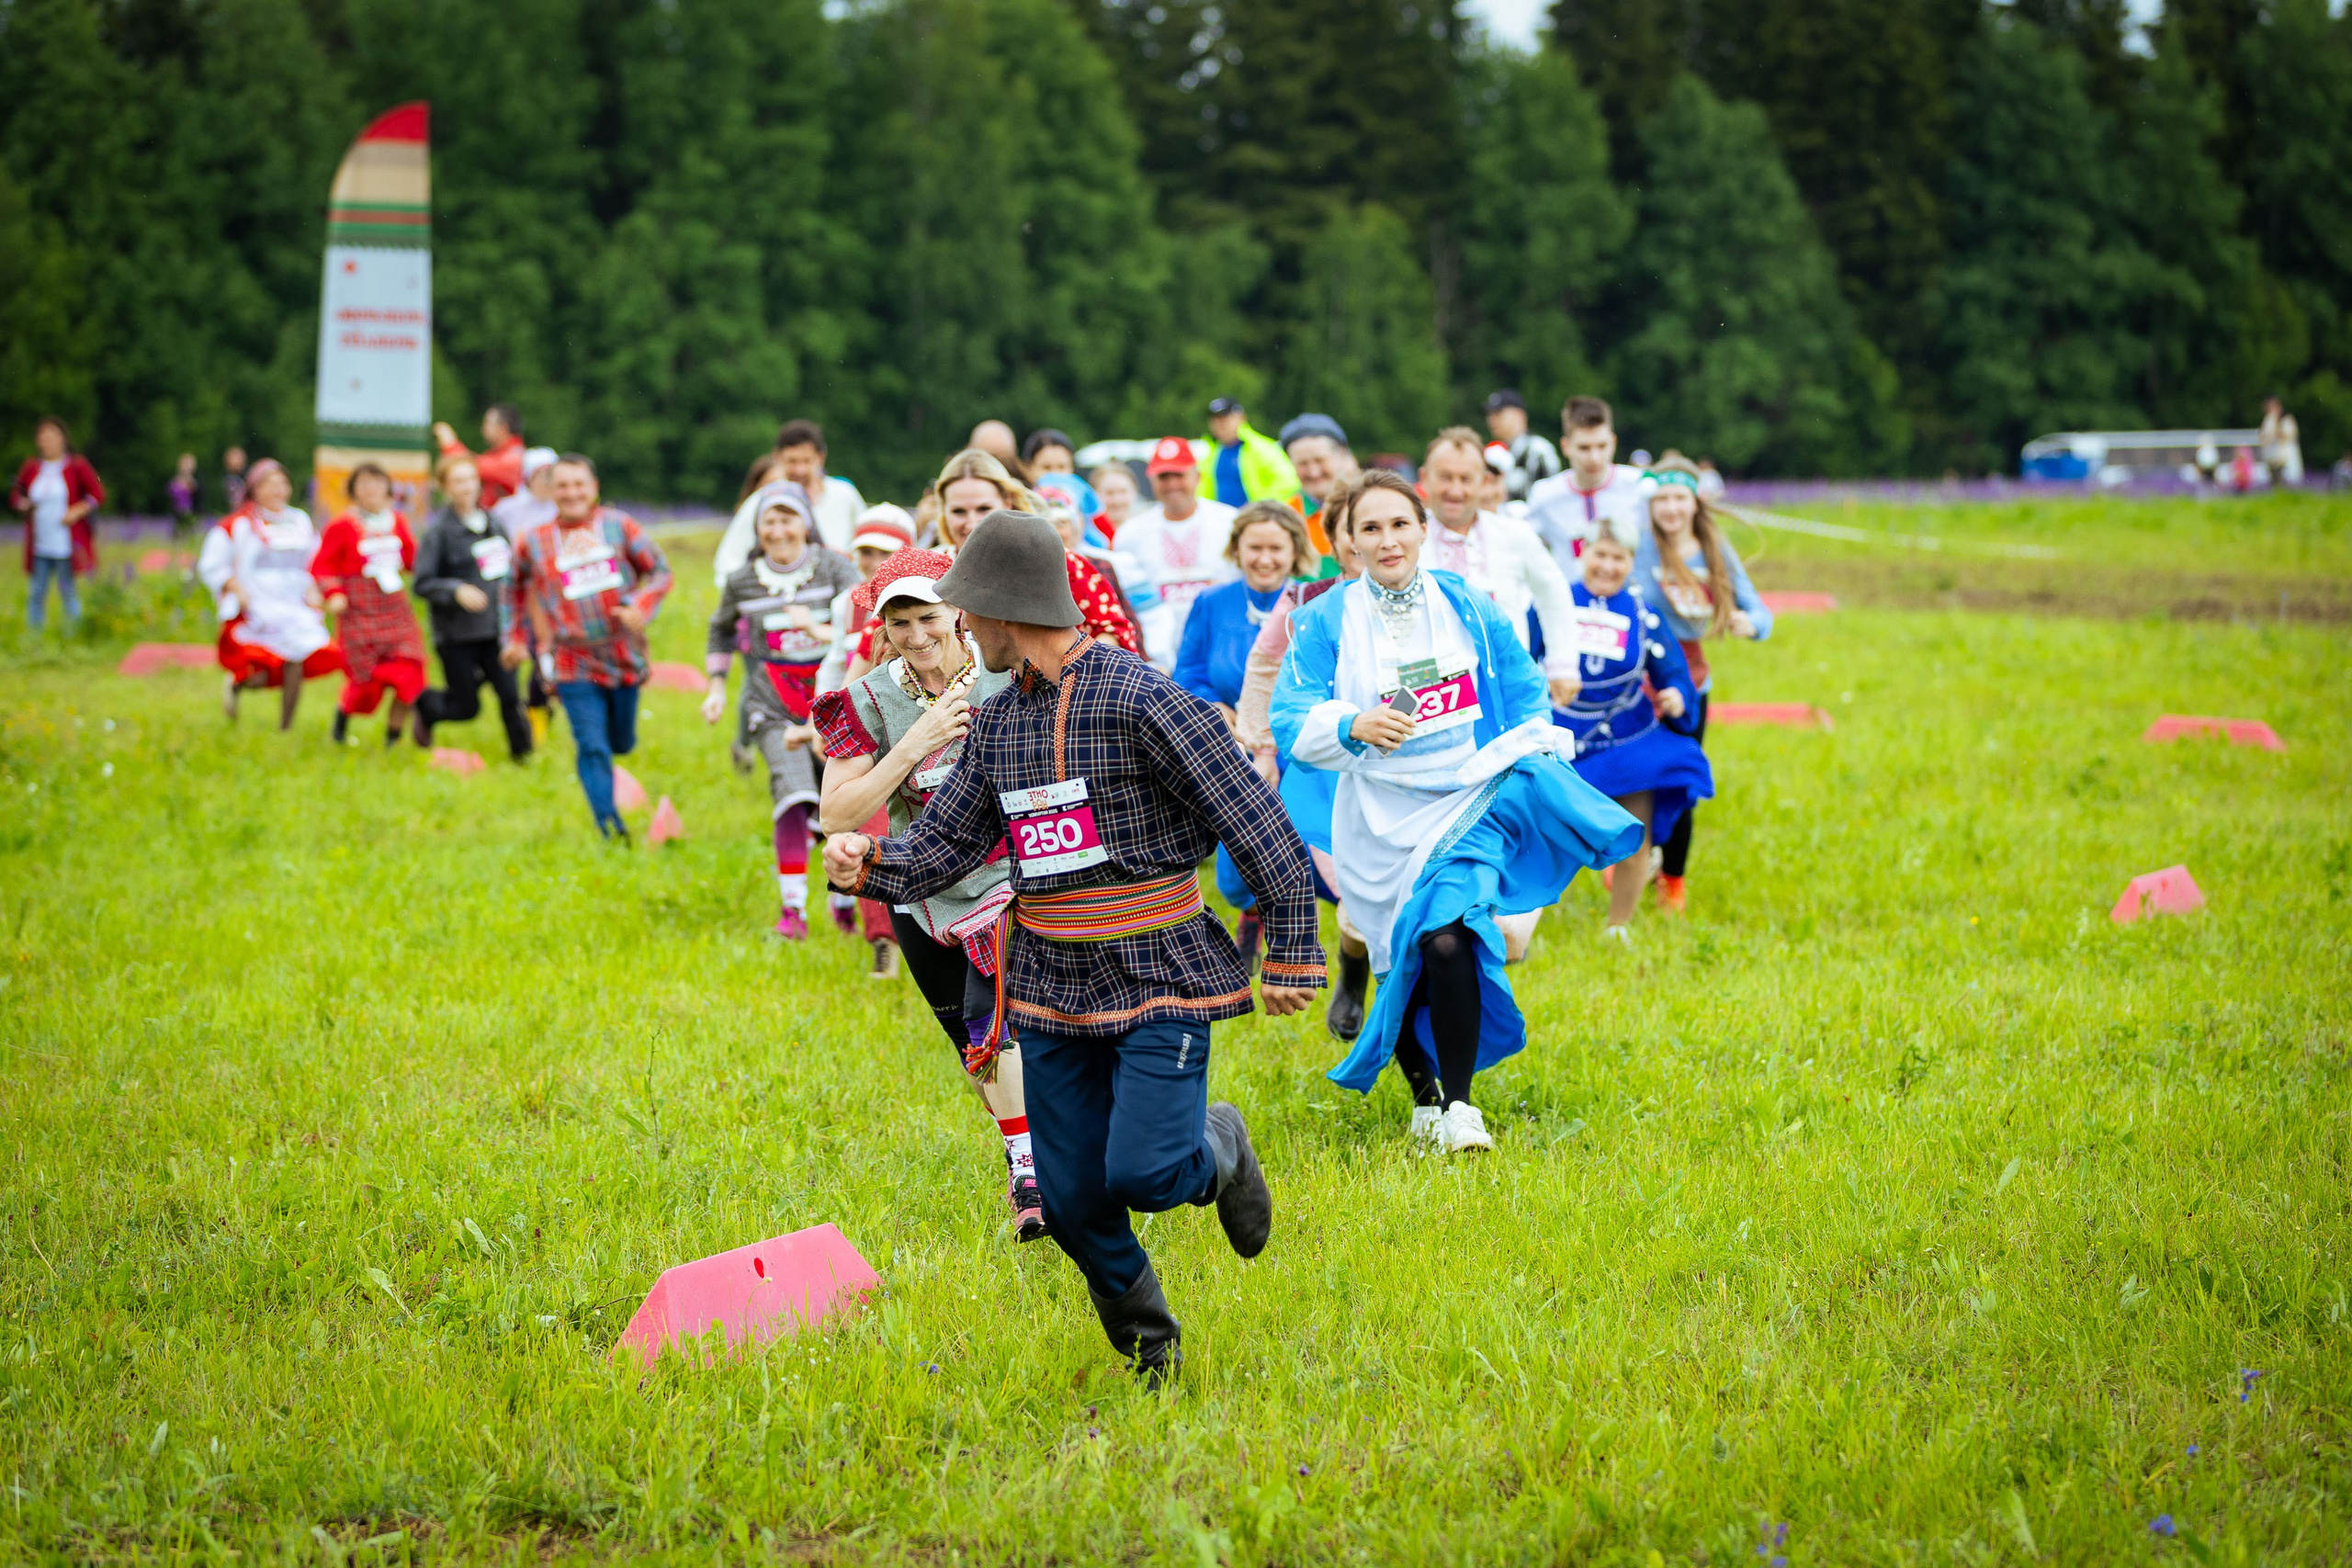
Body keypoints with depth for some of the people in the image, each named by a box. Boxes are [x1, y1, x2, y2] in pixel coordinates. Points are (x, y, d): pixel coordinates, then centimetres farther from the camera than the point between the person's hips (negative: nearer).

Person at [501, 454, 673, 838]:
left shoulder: (619, 526, 1)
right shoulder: (533, 542, 1)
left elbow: (660, 571, 5)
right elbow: (516, 589, 19)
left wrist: (640, 606, -13)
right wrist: (516, 638, 15)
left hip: (625, 658, 2)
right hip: (574, 665, -2)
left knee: (621, 744, 13)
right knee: (593, 748, -12)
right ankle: (610, 827, -9)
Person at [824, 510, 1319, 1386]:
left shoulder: (1142, 702, -15)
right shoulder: (996, 722, 8)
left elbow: (1260, 828, -12)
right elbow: (945, 845, 11)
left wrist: (1291, 956, -10)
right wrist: (871, 862, -11)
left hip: (1158, 982, -6)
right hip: (1051, 987, 6)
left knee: (1142, 1175, -18)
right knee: (1072, 1200, 5)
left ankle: (1215, 1151, 18)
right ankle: (1150, 1360, 26)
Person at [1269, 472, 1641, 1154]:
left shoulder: (1467, 608, 5)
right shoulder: (1327, 622, -2)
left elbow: (1527, 702, 16)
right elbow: (1291, 721, -12)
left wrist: (1533, 759, 8)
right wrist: (1351, 726, -29)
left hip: (1470, 800, 0)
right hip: (1381, 820, 0)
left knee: (1447, 941, -20)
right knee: (1400, 965, 5)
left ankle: (1460, 1108, -7)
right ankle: (1425, 1100, 30)